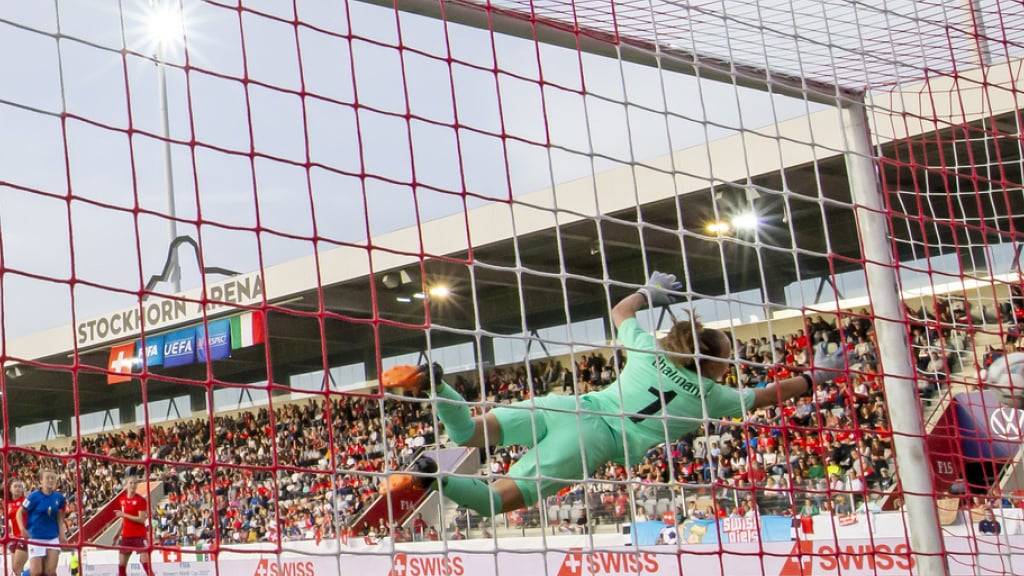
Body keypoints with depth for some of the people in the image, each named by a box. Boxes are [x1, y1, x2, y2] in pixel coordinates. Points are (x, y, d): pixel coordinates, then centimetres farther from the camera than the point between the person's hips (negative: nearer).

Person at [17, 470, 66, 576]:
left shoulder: (59, 497, 0)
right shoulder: (34, 496, -12)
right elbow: (20, 512, -5)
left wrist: (62, 533, 5)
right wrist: (22, 528, -19)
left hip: (53, 539, 3)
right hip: (36, 538, -3)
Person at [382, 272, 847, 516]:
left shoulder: (650, 351, 19)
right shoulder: (710, 394, 10)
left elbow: (620, 312, 36)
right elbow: (767, 396, 21)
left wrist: (650, 291, 54)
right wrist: (816, 377, 35)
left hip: (569, 406, 5)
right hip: (593, 441, -5)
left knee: (468, 433, -3)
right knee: (497, 499, -15)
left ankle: (433, 383, -29)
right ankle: (432, 477, -38)